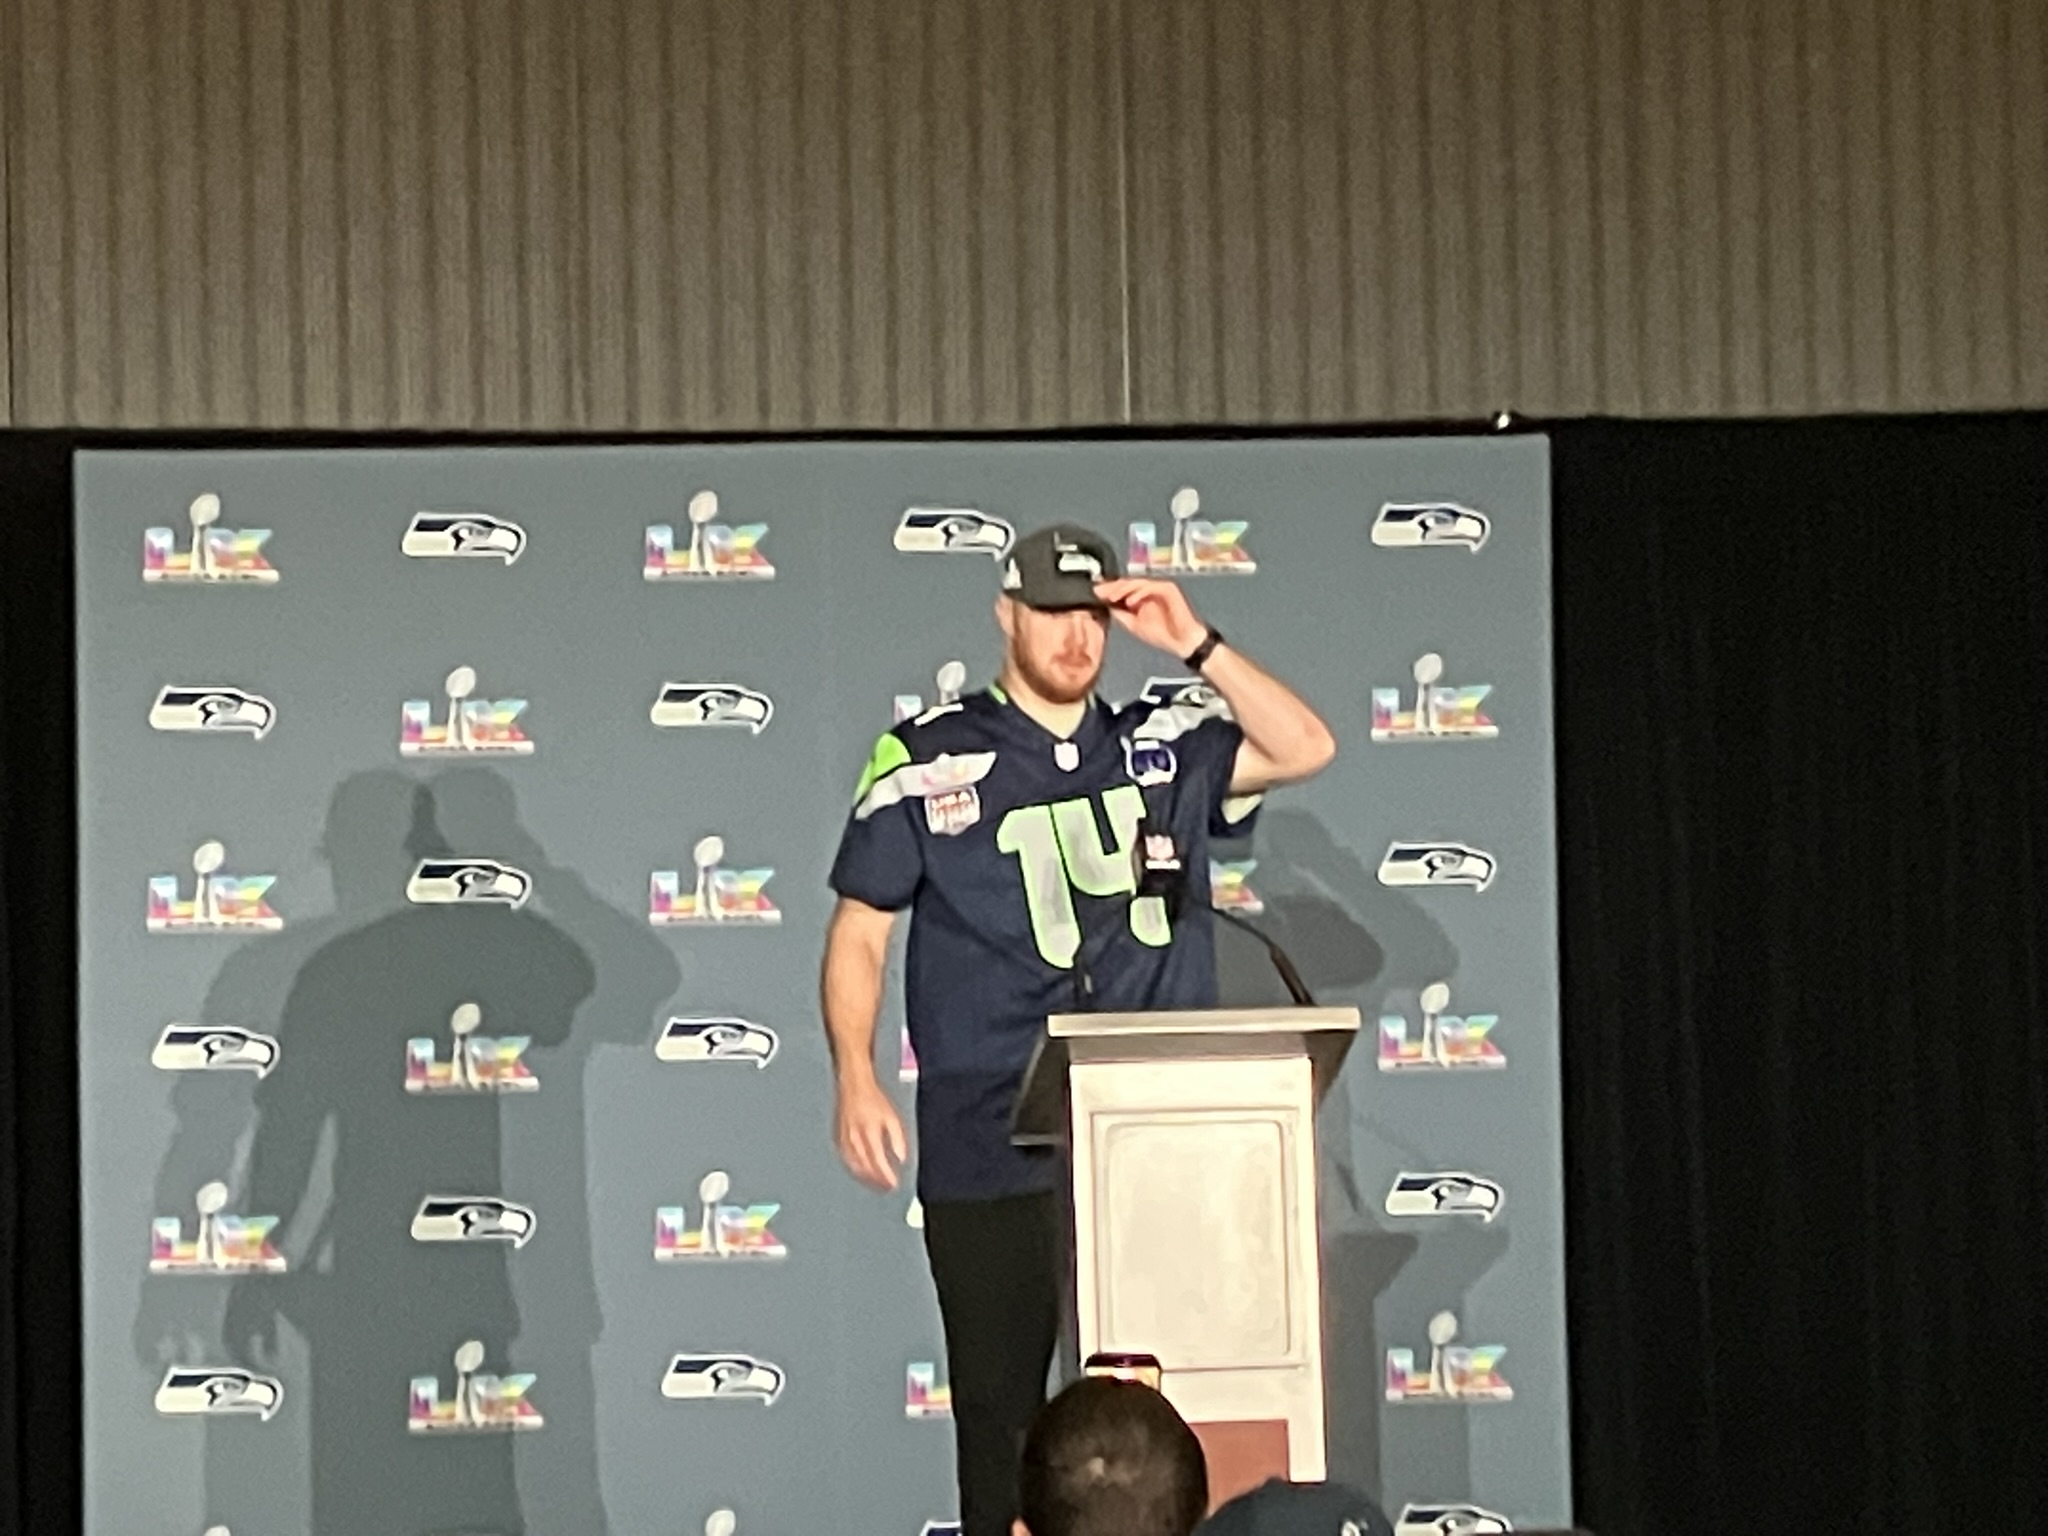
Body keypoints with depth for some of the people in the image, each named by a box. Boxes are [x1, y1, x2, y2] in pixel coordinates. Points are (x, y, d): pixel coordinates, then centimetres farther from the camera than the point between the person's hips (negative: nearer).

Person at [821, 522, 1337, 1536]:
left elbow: (1304, 750, 5)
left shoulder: (1165, 747, 13)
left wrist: (1194, 647, -2)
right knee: (999, 1403, 2)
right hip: (990, 1149, -2)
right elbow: (859, 930, 4)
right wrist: (856, 1081, -8)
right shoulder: (927, 760, 4)